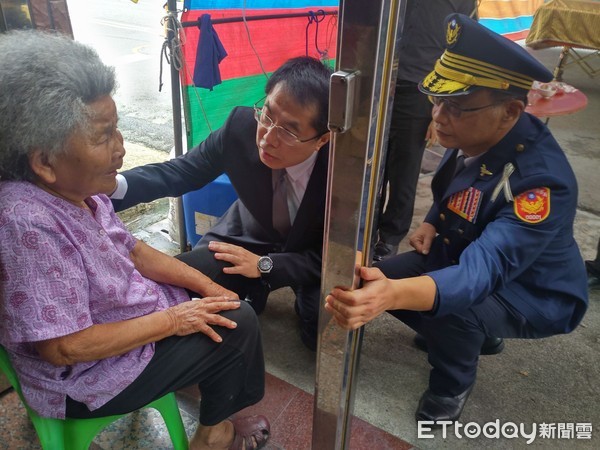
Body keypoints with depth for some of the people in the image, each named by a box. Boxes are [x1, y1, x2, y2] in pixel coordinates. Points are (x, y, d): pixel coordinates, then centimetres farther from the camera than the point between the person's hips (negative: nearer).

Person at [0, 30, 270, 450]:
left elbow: (130, 248, 3)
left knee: (229, 300, 12)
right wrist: (171, 320, -22)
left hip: (121, 313, 8)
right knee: (239, 326, -6)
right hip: (85, 381, -7)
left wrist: (206, 285, -4)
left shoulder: (75, 189, -9)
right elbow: (64, 348, -30)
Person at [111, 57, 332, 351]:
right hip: (250, 236, 2)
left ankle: (308, 300, 10)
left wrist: (264, 265, -28)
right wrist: (114, 186, -31)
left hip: (314, 254, -1)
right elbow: (182, 171, -13)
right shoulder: (241, 125, -26)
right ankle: (253, 291, 9)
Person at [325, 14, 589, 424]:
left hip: (533, 293, -7)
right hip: (465, 251, 7)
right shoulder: (472, 136, -14)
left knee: (451, 305, -35)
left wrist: (395, 294, -64)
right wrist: (432, 224, -9)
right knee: (379, 282, -4)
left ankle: (454, 383, 0)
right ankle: (470, 336, 20)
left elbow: (483, 271, -48)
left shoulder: (543, 180, -36)